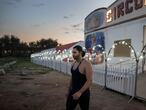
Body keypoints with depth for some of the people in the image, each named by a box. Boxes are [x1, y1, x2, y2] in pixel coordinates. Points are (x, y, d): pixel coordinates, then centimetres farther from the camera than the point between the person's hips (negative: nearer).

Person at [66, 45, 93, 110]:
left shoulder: (86, 64, -18)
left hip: (83, 93, -7)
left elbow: (89, 81, -23)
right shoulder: (74, 63, 5)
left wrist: (80, 92, -29)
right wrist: (69, 90, 17)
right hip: (73, 91, 7)